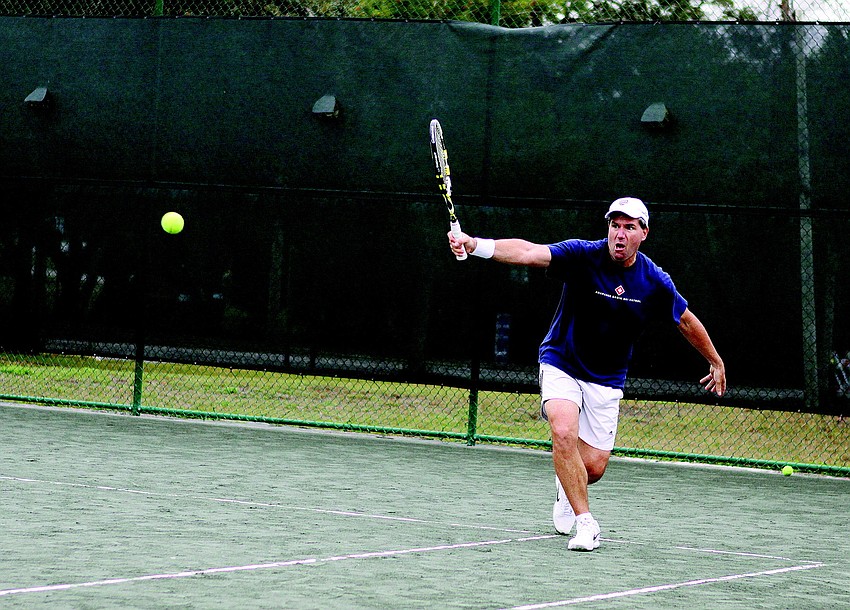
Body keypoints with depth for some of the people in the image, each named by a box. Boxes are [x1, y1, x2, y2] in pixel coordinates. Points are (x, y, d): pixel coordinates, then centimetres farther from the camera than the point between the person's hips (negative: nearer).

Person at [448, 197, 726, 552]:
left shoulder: (655, 283, -9)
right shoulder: (583, 256, -18)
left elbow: (687, 322, 9)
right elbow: (528, 252, -34)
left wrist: (716, 362, 20)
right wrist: (475, 245, -50)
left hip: (606, 381, 3)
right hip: (561, 365, -2)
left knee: (593, 467, -1)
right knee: (564, 433, -28)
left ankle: (565, 487, 37)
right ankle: (585, 523, -16)